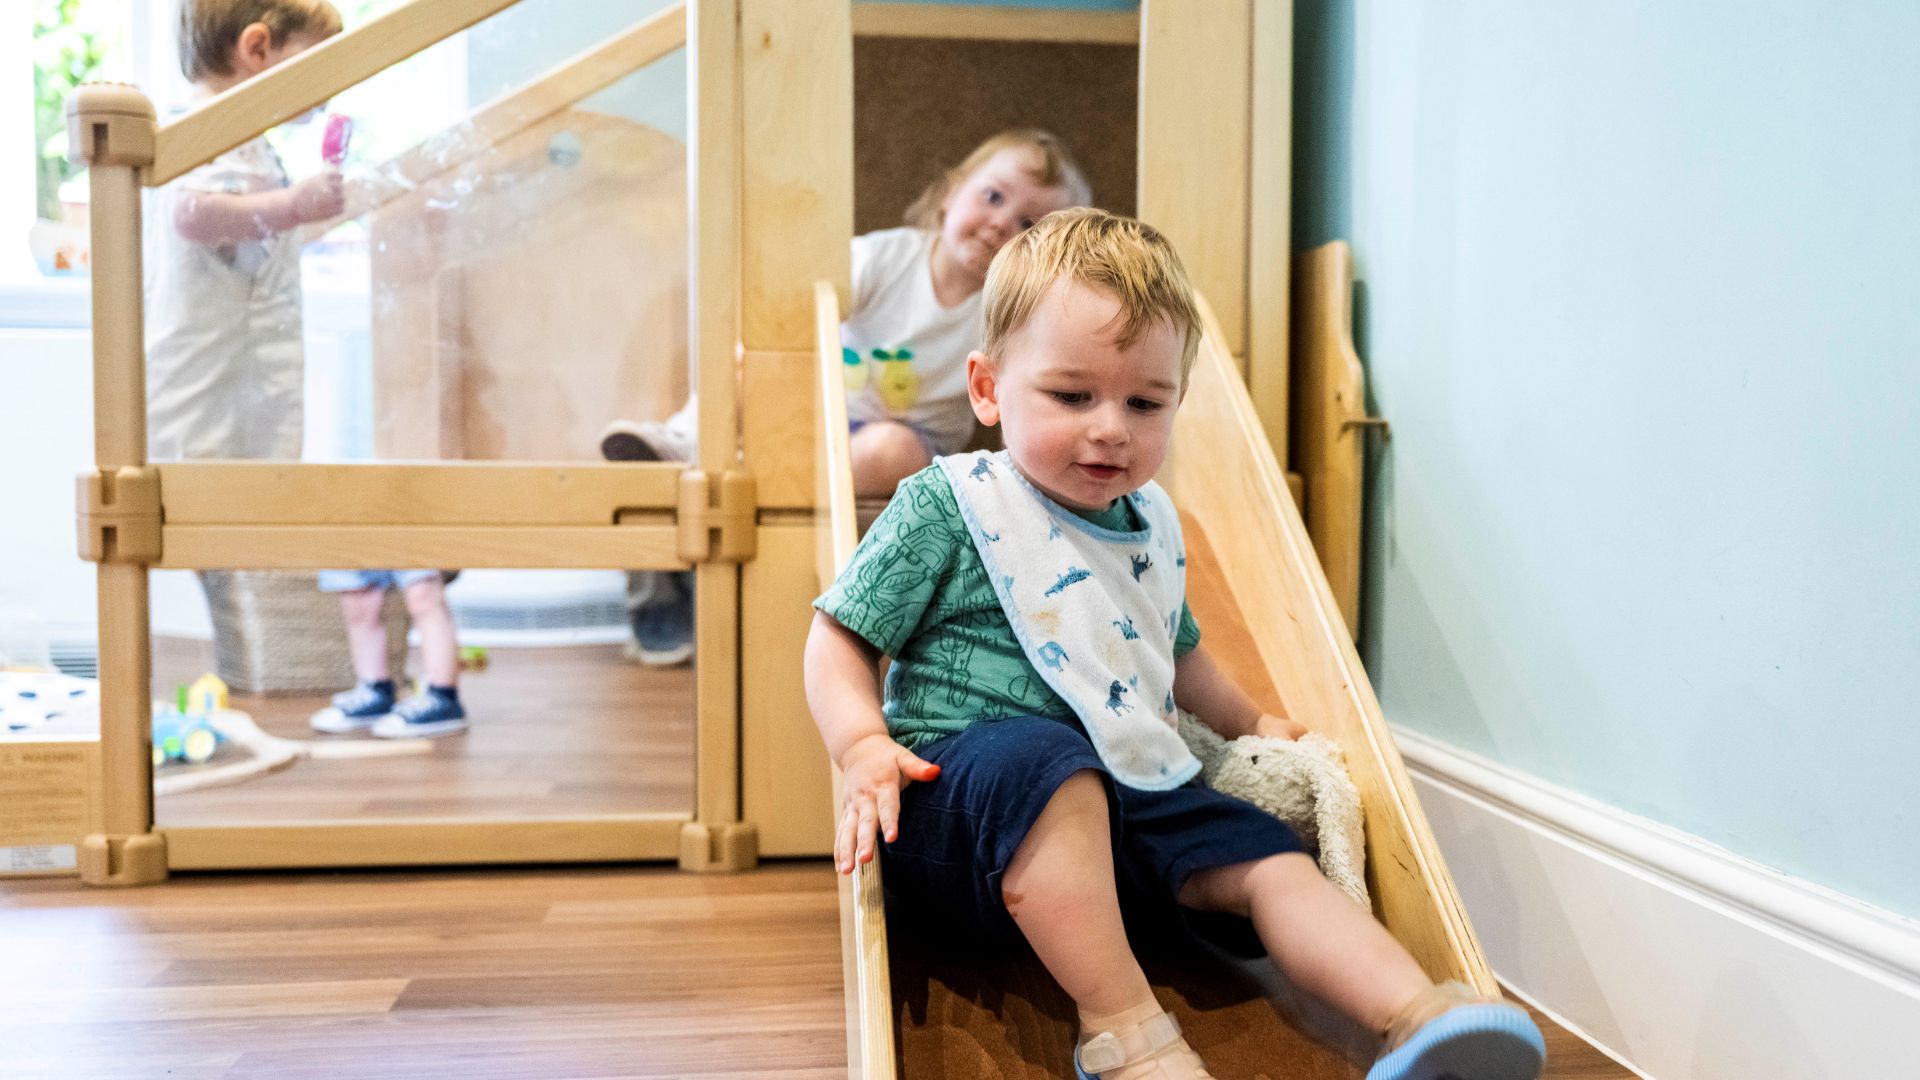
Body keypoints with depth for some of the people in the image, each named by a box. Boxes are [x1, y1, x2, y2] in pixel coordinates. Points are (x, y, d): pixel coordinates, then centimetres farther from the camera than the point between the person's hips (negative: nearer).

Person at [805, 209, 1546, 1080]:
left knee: (1271, 864, -9)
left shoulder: (1150, 524, 16)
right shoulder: (947, 508, -4)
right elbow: (839, 640, -3)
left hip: (1131, 797, 7)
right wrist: (866, 748, -20)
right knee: (1046, 764, -38)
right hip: (966, 797, -6)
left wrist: (1249, 723, 43)